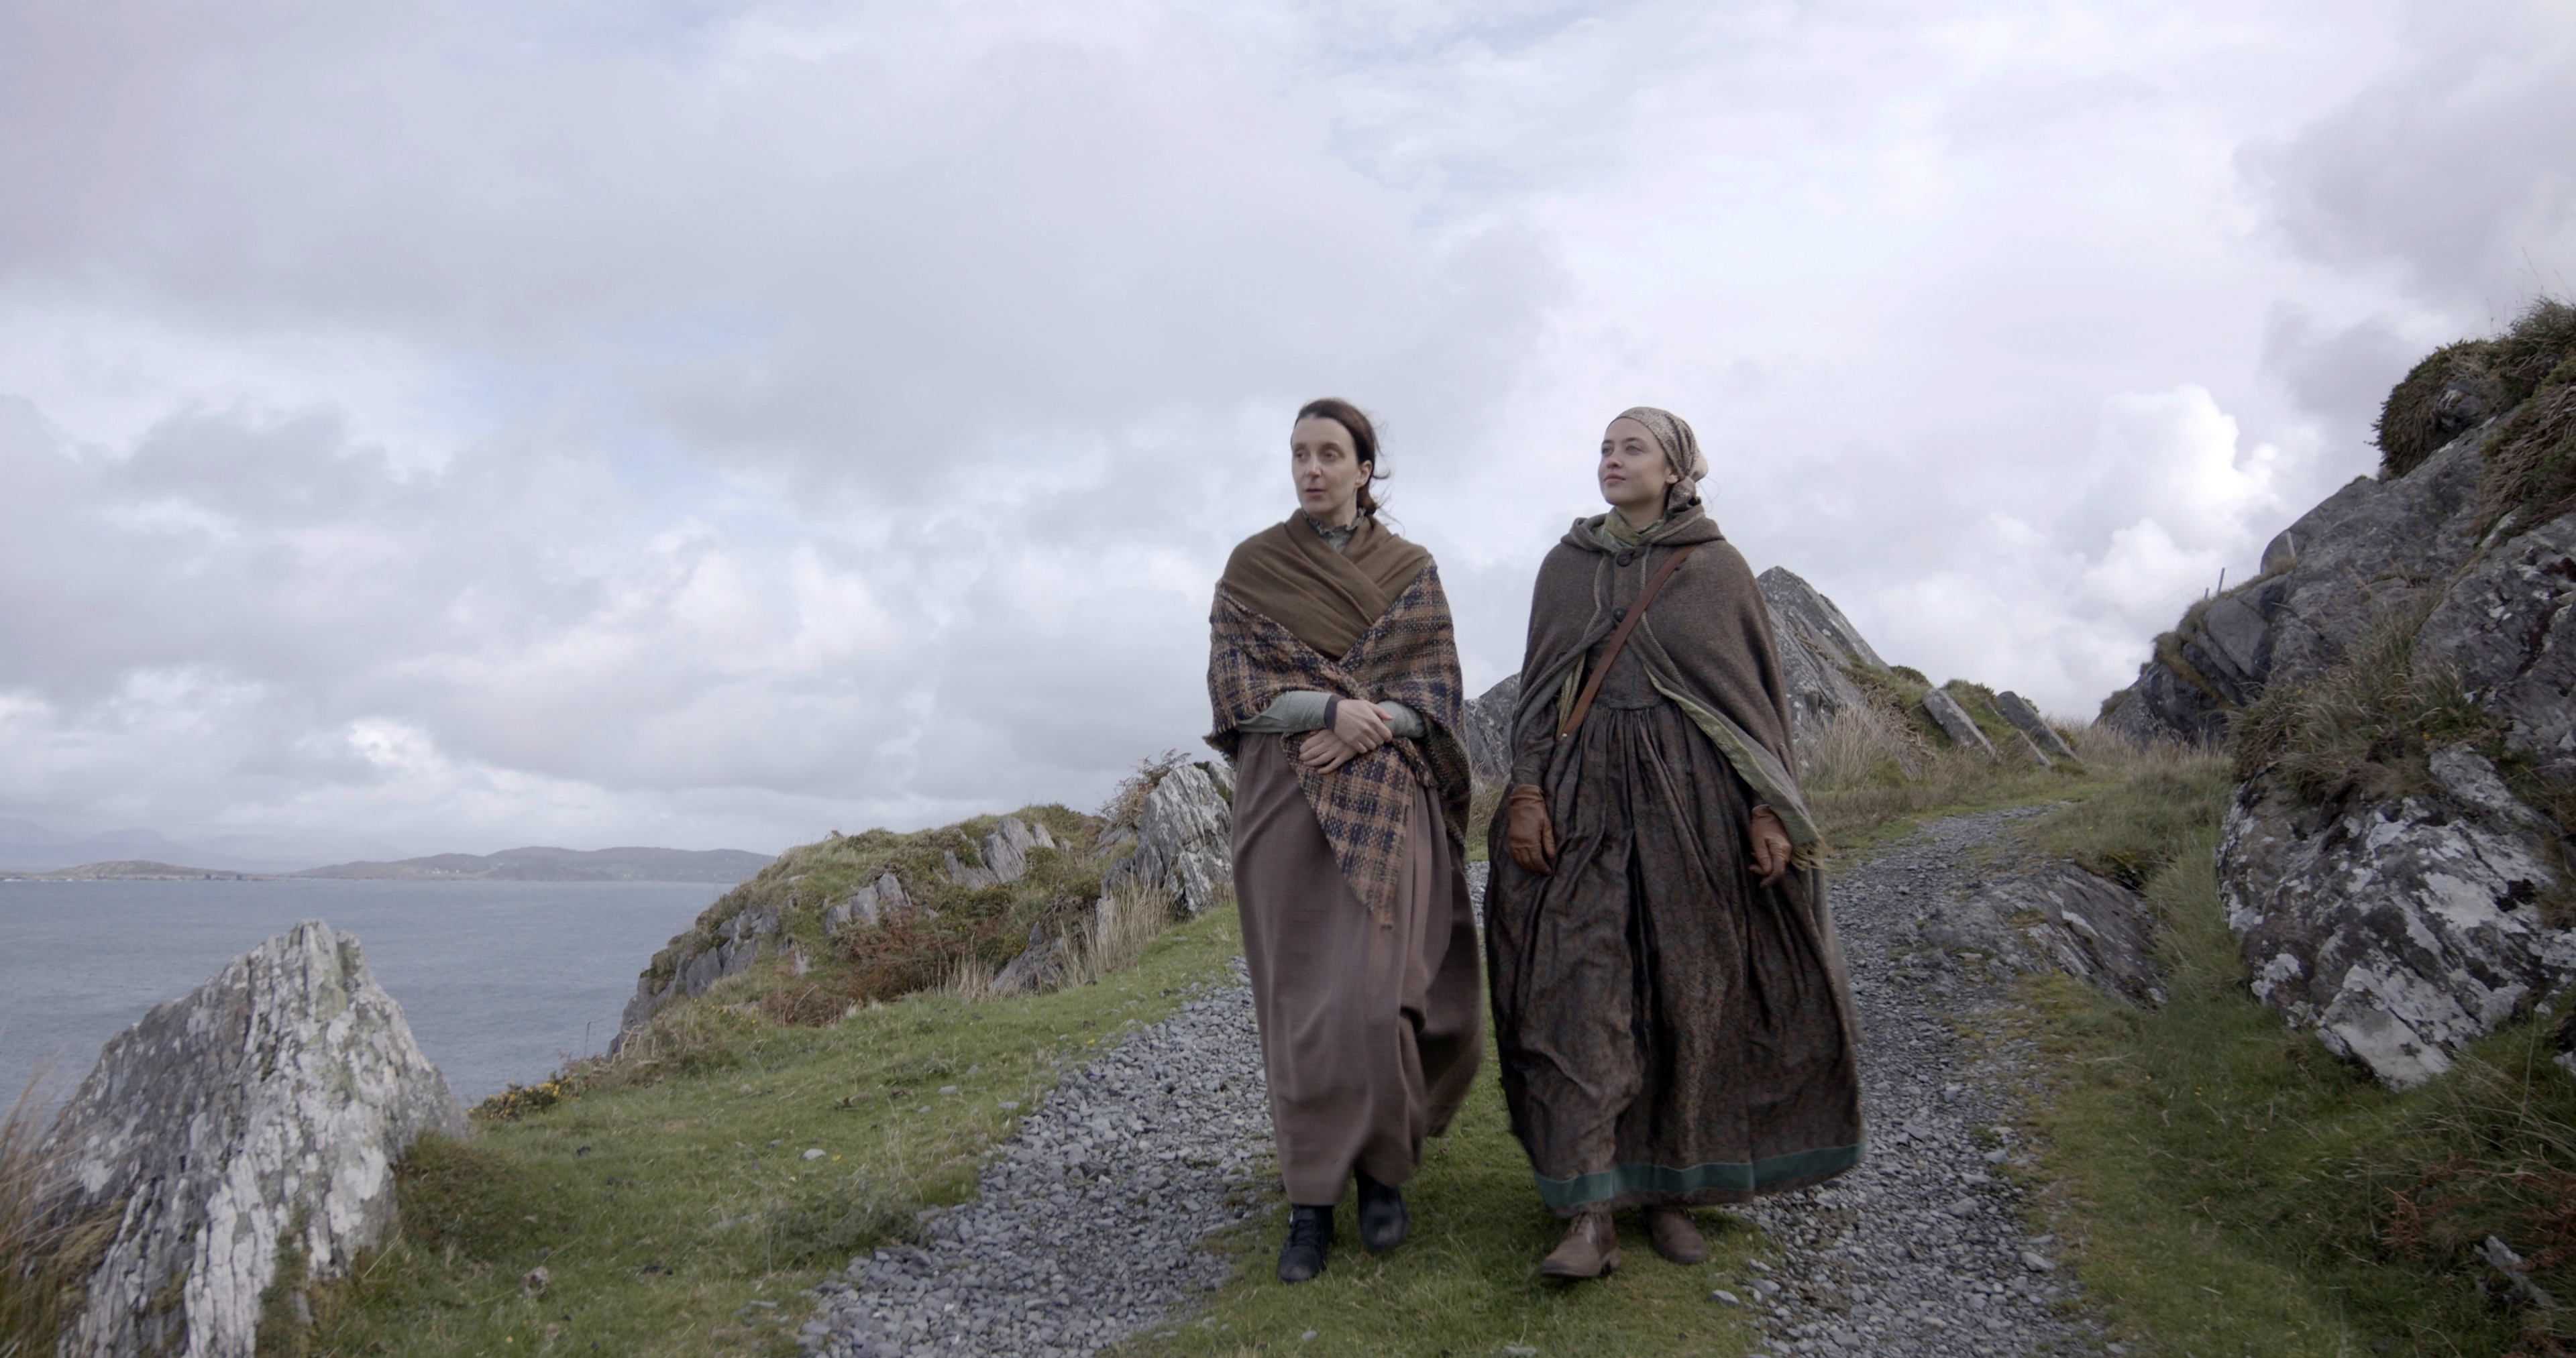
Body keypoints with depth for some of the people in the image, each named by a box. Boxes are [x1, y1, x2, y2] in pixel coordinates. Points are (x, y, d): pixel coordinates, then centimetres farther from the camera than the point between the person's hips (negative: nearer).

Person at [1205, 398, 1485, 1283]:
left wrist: (1362, 734, -16)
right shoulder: (1251, 565, 5)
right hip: (1283, 800, 0)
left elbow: (1437, 689, 2)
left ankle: (1383, 1164, 12)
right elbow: (1233, 687, -3)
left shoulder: (1412, 571, 8)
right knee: (1301, 998, -1)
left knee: (1373, 990, -11)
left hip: (1387, 802, 0)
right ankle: (1310, 1197, 9)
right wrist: (1332, 708, -19)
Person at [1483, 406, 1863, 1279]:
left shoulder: (1718, 569, 4)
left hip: (1693, 800, -1)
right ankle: (1590, 1214, -7)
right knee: (1581, 992, -8)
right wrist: (1525, 791, -3)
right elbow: (1538, 691, 9)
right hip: (1583, 800, 1)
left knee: (1688, 994, 3)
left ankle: (1671, 1190, 18)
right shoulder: (1565, 567, 10)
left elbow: (1762, 692, 4)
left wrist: (1770, 808, -5)